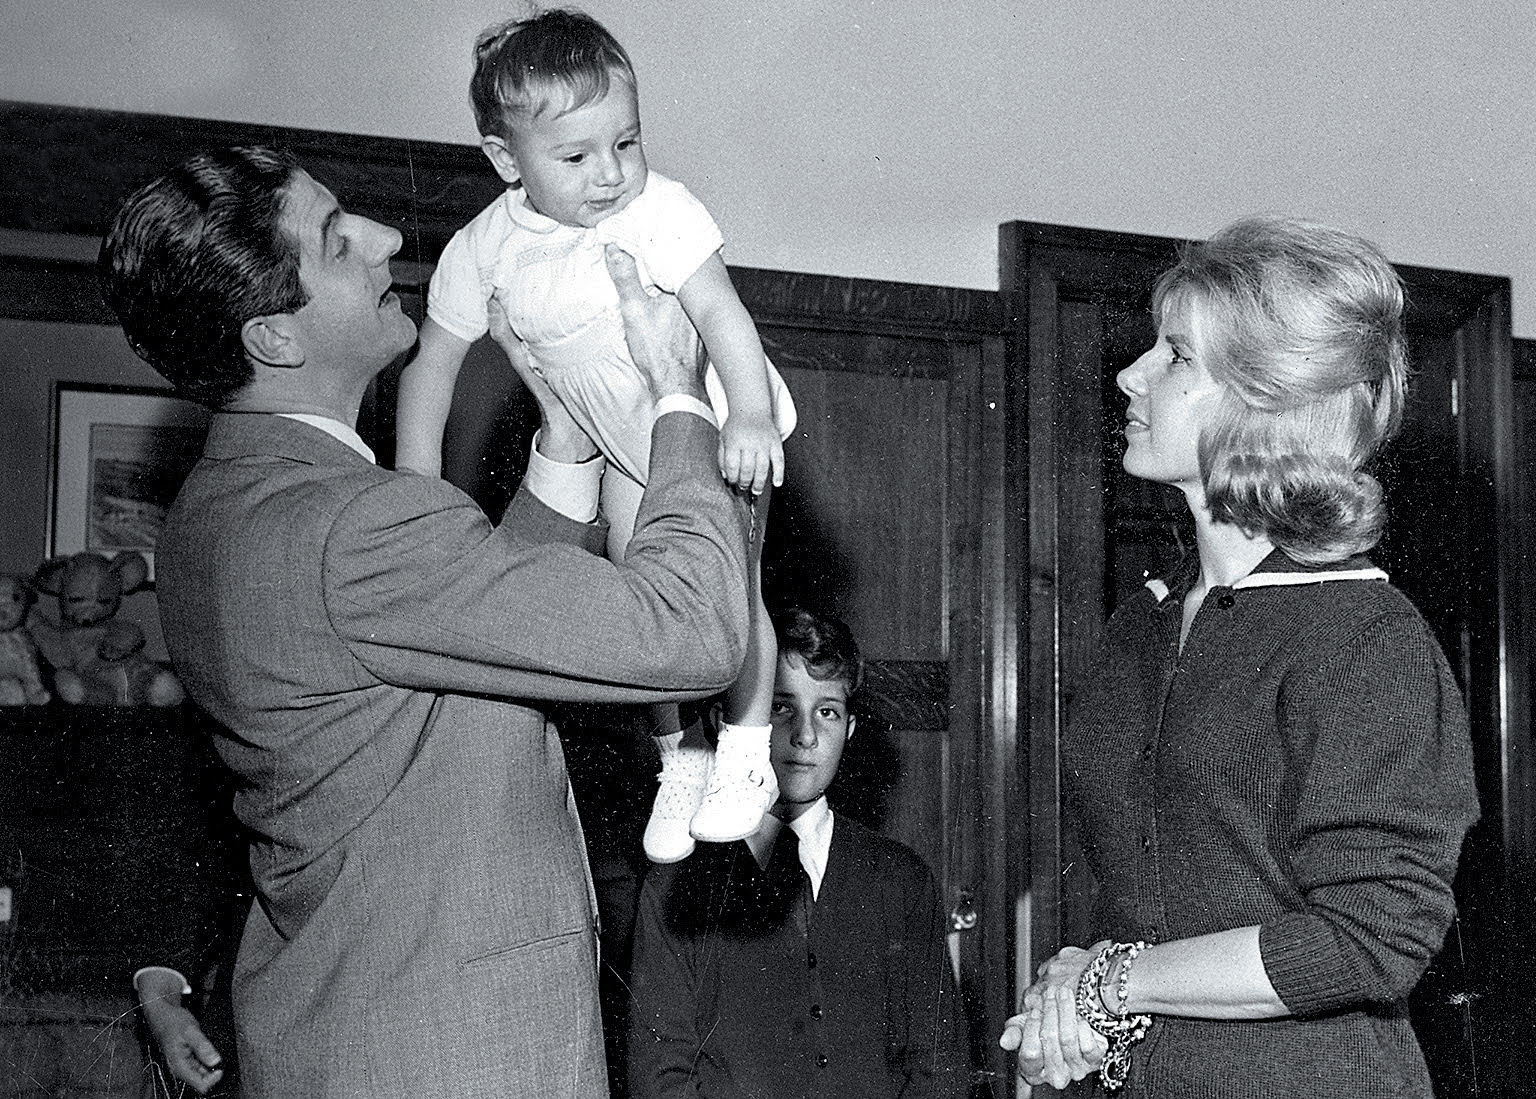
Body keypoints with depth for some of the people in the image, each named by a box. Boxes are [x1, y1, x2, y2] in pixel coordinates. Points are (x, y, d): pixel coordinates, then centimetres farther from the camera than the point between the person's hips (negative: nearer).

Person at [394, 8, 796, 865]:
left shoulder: (659, 211, -28)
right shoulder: (485, 252, -16)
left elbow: (722, 313, -34)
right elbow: (434, 362, -5)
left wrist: (750, 416, -49)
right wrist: (416, 486, -7)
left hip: (723, 424, -4)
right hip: (627, 444, 4)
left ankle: (747, 753, 14)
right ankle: (678, 756, 27)